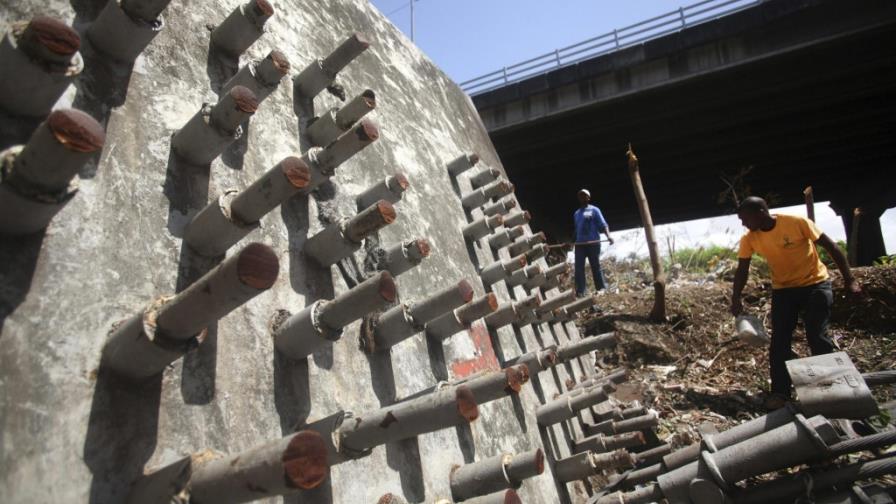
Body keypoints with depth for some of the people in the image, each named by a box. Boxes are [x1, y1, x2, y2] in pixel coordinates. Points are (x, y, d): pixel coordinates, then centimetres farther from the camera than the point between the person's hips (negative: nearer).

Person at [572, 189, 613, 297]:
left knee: (596, 266, -2)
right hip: (579, 244, 4)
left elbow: (603, 224, -6)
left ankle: (602, 290, 4)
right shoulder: (576, 213, 20)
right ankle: (580, 292, -7)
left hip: (593, 243, -4)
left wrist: (608, 235, -22)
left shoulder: (594, 210, 4)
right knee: (579, 268, -5)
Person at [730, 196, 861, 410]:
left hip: (815, 284, -3)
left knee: (817, 337, -7)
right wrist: (736, 299, -9)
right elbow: (742, 270, -1)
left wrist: (849, 279, -12)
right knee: (779, 341, -3)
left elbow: (831, 246, -12)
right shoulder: (749, 239, -10)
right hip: (783, 289, 3)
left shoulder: (798, 223, -20)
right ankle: (780, 392, 4)